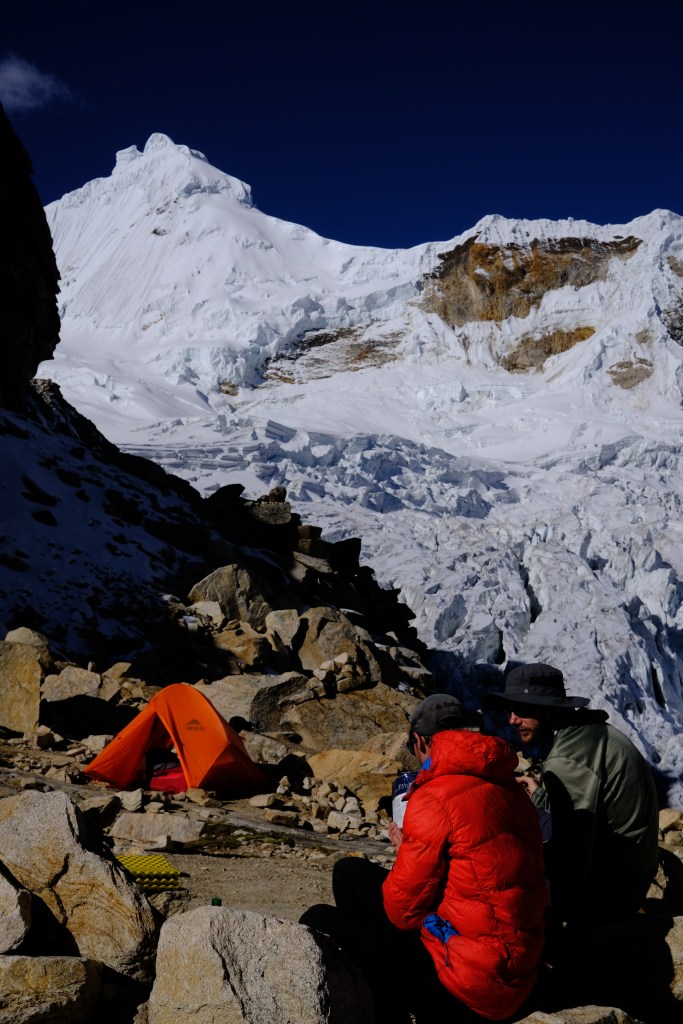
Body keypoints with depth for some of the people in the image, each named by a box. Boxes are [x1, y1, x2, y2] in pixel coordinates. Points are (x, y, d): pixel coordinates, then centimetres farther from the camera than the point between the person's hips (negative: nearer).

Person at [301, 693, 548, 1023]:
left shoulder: (435, 797, -19)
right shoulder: (508, 787, 5)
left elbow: (403, 912, -11)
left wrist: (404, 850, 6)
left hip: (472, 989, -8)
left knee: (318, 924, -1)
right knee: (351, 872, 13)